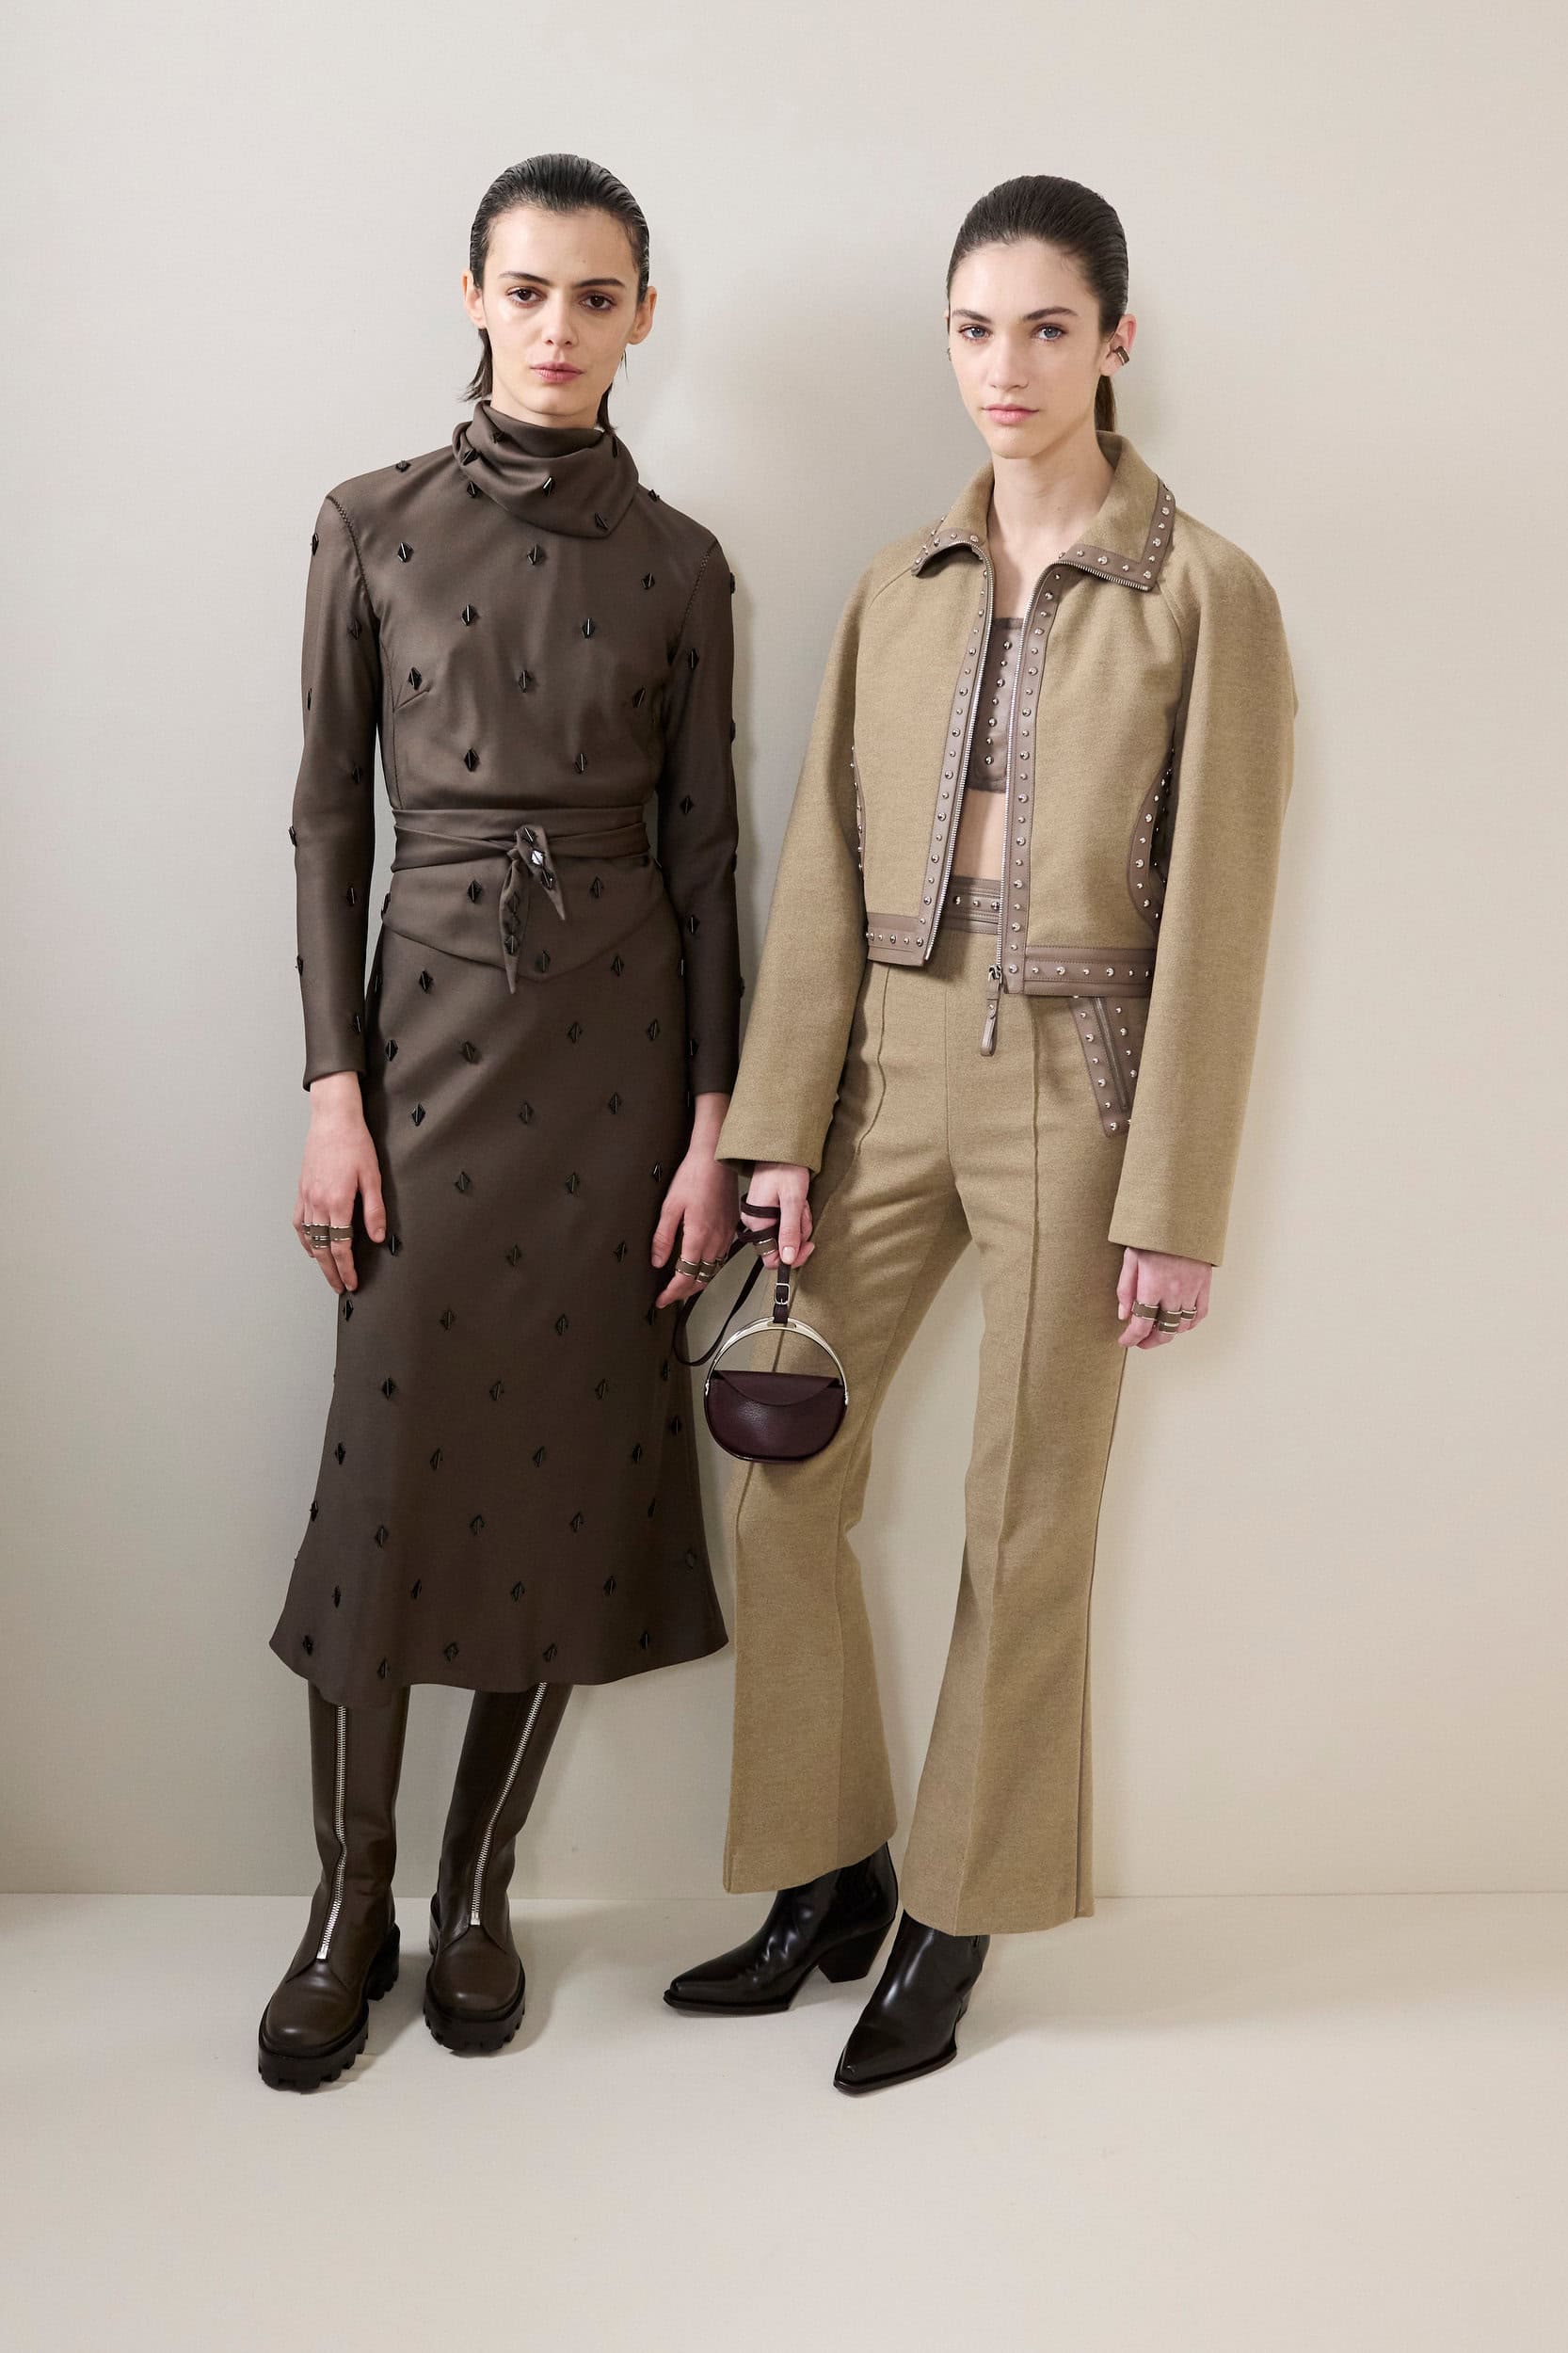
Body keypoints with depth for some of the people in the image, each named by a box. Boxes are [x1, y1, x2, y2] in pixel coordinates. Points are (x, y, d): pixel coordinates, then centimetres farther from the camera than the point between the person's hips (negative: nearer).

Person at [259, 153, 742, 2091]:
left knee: (578, 1462, 4)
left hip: (625, 1032, 1)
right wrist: (331, 1085, -6)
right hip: (435, 1013, -1)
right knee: (393, 1462, -2)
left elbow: (705, 844, 4)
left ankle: (478, 1890, 21)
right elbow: (327, 816, 1)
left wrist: (716, 1119, -1)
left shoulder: (679, 563, 5)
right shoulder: (373, 526, 3)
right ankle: (348, 1909, 16)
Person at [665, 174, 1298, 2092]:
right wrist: (778, 1129, 0)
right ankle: (828, 1880, 26)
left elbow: (1215, 914, -9)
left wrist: (1174, 1206, -11)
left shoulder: (1206, 594, -6)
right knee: (784, 1478, 6)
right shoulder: (898, 587, 8)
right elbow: (824, 875, 5)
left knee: (1027, 1526, 5)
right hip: (892, 1072, 5)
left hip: (1074, 1086, -4)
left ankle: (958, 1920, 24)